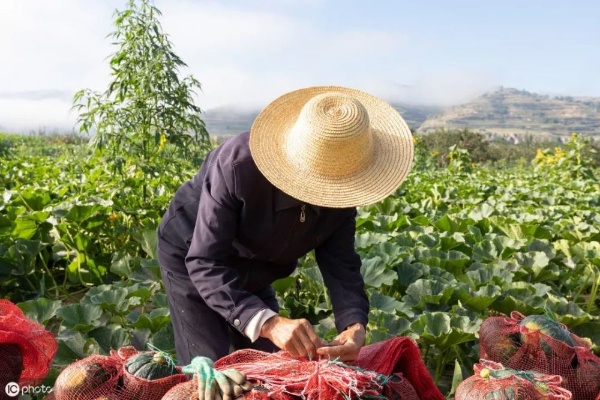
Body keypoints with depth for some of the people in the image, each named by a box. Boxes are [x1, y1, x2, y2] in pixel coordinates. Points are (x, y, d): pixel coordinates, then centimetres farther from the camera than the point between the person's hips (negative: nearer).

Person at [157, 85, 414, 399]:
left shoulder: (340, 186, -21)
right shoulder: (238, 164, -38)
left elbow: (341, 265, -22)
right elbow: (205, 261, -39)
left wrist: (354, 325, -42)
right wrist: (267, 322, -51)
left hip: (252, 269, 5)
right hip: (191, 257, -4)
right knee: (209, 371, -10)